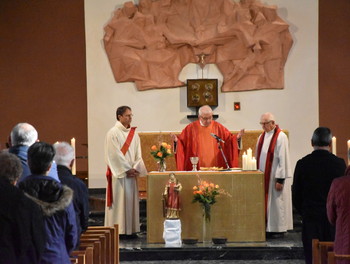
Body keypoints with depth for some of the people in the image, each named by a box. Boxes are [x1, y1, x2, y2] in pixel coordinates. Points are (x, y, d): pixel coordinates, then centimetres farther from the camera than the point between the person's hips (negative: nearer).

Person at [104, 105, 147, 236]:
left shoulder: (133, 134, 11)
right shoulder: (113, 133, -7)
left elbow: (138, 154, 8)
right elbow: (114, 154, -12)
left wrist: (135, 168, -7)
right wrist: (127, 169, -13)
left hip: (131, 172, 6)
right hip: (118, 173, -6)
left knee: (131, 199, 5)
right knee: (119, 199, -5)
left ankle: (131, 229, 9)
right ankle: (118, 229, -2)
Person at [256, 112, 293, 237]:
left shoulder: (281, 137, -12)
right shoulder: (262, 137, 11)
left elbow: (283, 159, -15)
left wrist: (280, 179, -17)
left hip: (275, 177, -7)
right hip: (263, 176, 7)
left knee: (277, 203, -1)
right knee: (265, 202, 8)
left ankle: (279, 229, 8)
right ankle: (267, 228, 14)